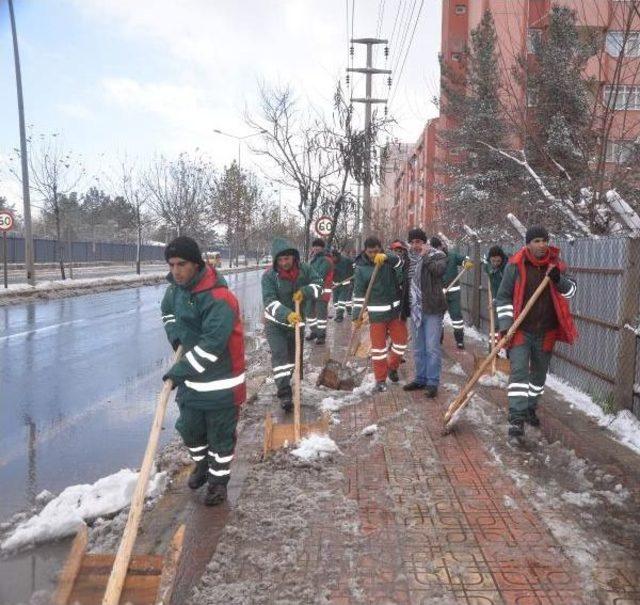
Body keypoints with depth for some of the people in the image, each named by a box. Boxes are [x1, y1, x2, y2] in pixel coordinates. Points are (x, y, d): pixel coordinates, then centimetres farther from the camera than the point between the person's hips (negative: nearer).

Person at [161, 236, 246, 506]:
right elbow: (168, 311, 23)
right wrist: (174, 335, 5)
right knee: (189, 429, 21)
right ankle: (202, 464, 47)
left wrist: (180, 370, -25)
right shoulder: (176, 288, 0)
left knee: (220, 435, 9)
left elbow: (212, 345, -31)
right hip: (190, 378, 8)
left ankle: (219, 479, 30)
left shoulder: (218, 298, -27)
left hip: (220, 383, -7)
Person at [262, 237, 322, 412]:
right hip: (275, 323, -4)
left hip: (297, 321, 4)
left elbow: (318, 285, -3)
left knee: (295, 355, 16)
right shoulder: (269, 276, -21)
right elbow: (269, 302, -29)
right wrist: (287, 314, -45)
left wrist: (305, 292, -24)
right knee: (279, 355, -16)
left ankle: (285, 383, 39)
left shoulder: (304, 269, -10)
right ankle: (284, 394, -15)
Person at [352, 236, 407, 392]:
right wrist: (357, 315, -6)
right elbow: (359, 293, -3)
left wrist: (386, 258, -40)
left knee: (401, 341, 9)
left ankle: (392, 367, 35)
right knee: (378, 346, 3)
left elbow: (401, 265, -22)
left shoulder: (389, 259, -1)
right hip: (377, 313, -2)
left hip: (396, 309, 2)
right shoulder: (361, 268, -5)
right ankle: (380, 379, 16)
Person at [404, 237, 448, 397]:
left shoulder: (437, 255, -3)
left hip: (432, 309, -6)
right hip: (416, 310, 6)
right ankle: (420, 379, 26)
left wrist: (426, 255, -15)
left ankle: (432, 383, 4)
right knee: (418, 348, 14)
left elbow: (439, 270, -25)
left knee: (432, 347, -5)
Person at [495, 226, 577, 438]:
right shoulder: (515, 265, -8)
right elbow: (503, 296, -3)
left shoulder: (556, 264, 1)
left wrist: (559, 279, -19)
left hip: (546, 332, 4)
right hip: (520, 330, -4)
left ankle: (530, 409, 36)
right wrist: (505, 324, -11)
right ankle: (516, 418, -11)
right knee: (519, 370, -13)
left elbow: (571, 291, 2)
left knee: (539, 372, 16)